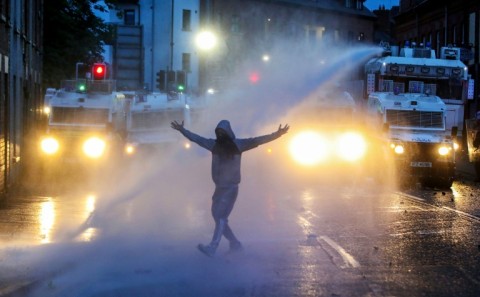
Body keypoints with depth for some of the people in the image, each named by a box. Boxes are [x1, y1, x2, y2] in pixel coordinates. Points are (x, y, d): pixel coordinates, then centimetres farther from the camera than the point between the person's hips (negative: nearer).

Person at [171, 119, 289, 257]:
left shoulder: (238, 144, -6)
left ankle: (212, 247, -23)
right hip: (219, 187, 6)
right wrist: (182, 130, 21)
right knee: (218, 216, 9)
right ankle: (235, 244, 21)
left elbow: (258, 140, -14)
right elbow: (196, 138, 18)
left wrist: (276, 134, -25)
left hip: (231, 187, -6)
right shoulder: (214, 144, 7)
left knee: (221, 216, -16)